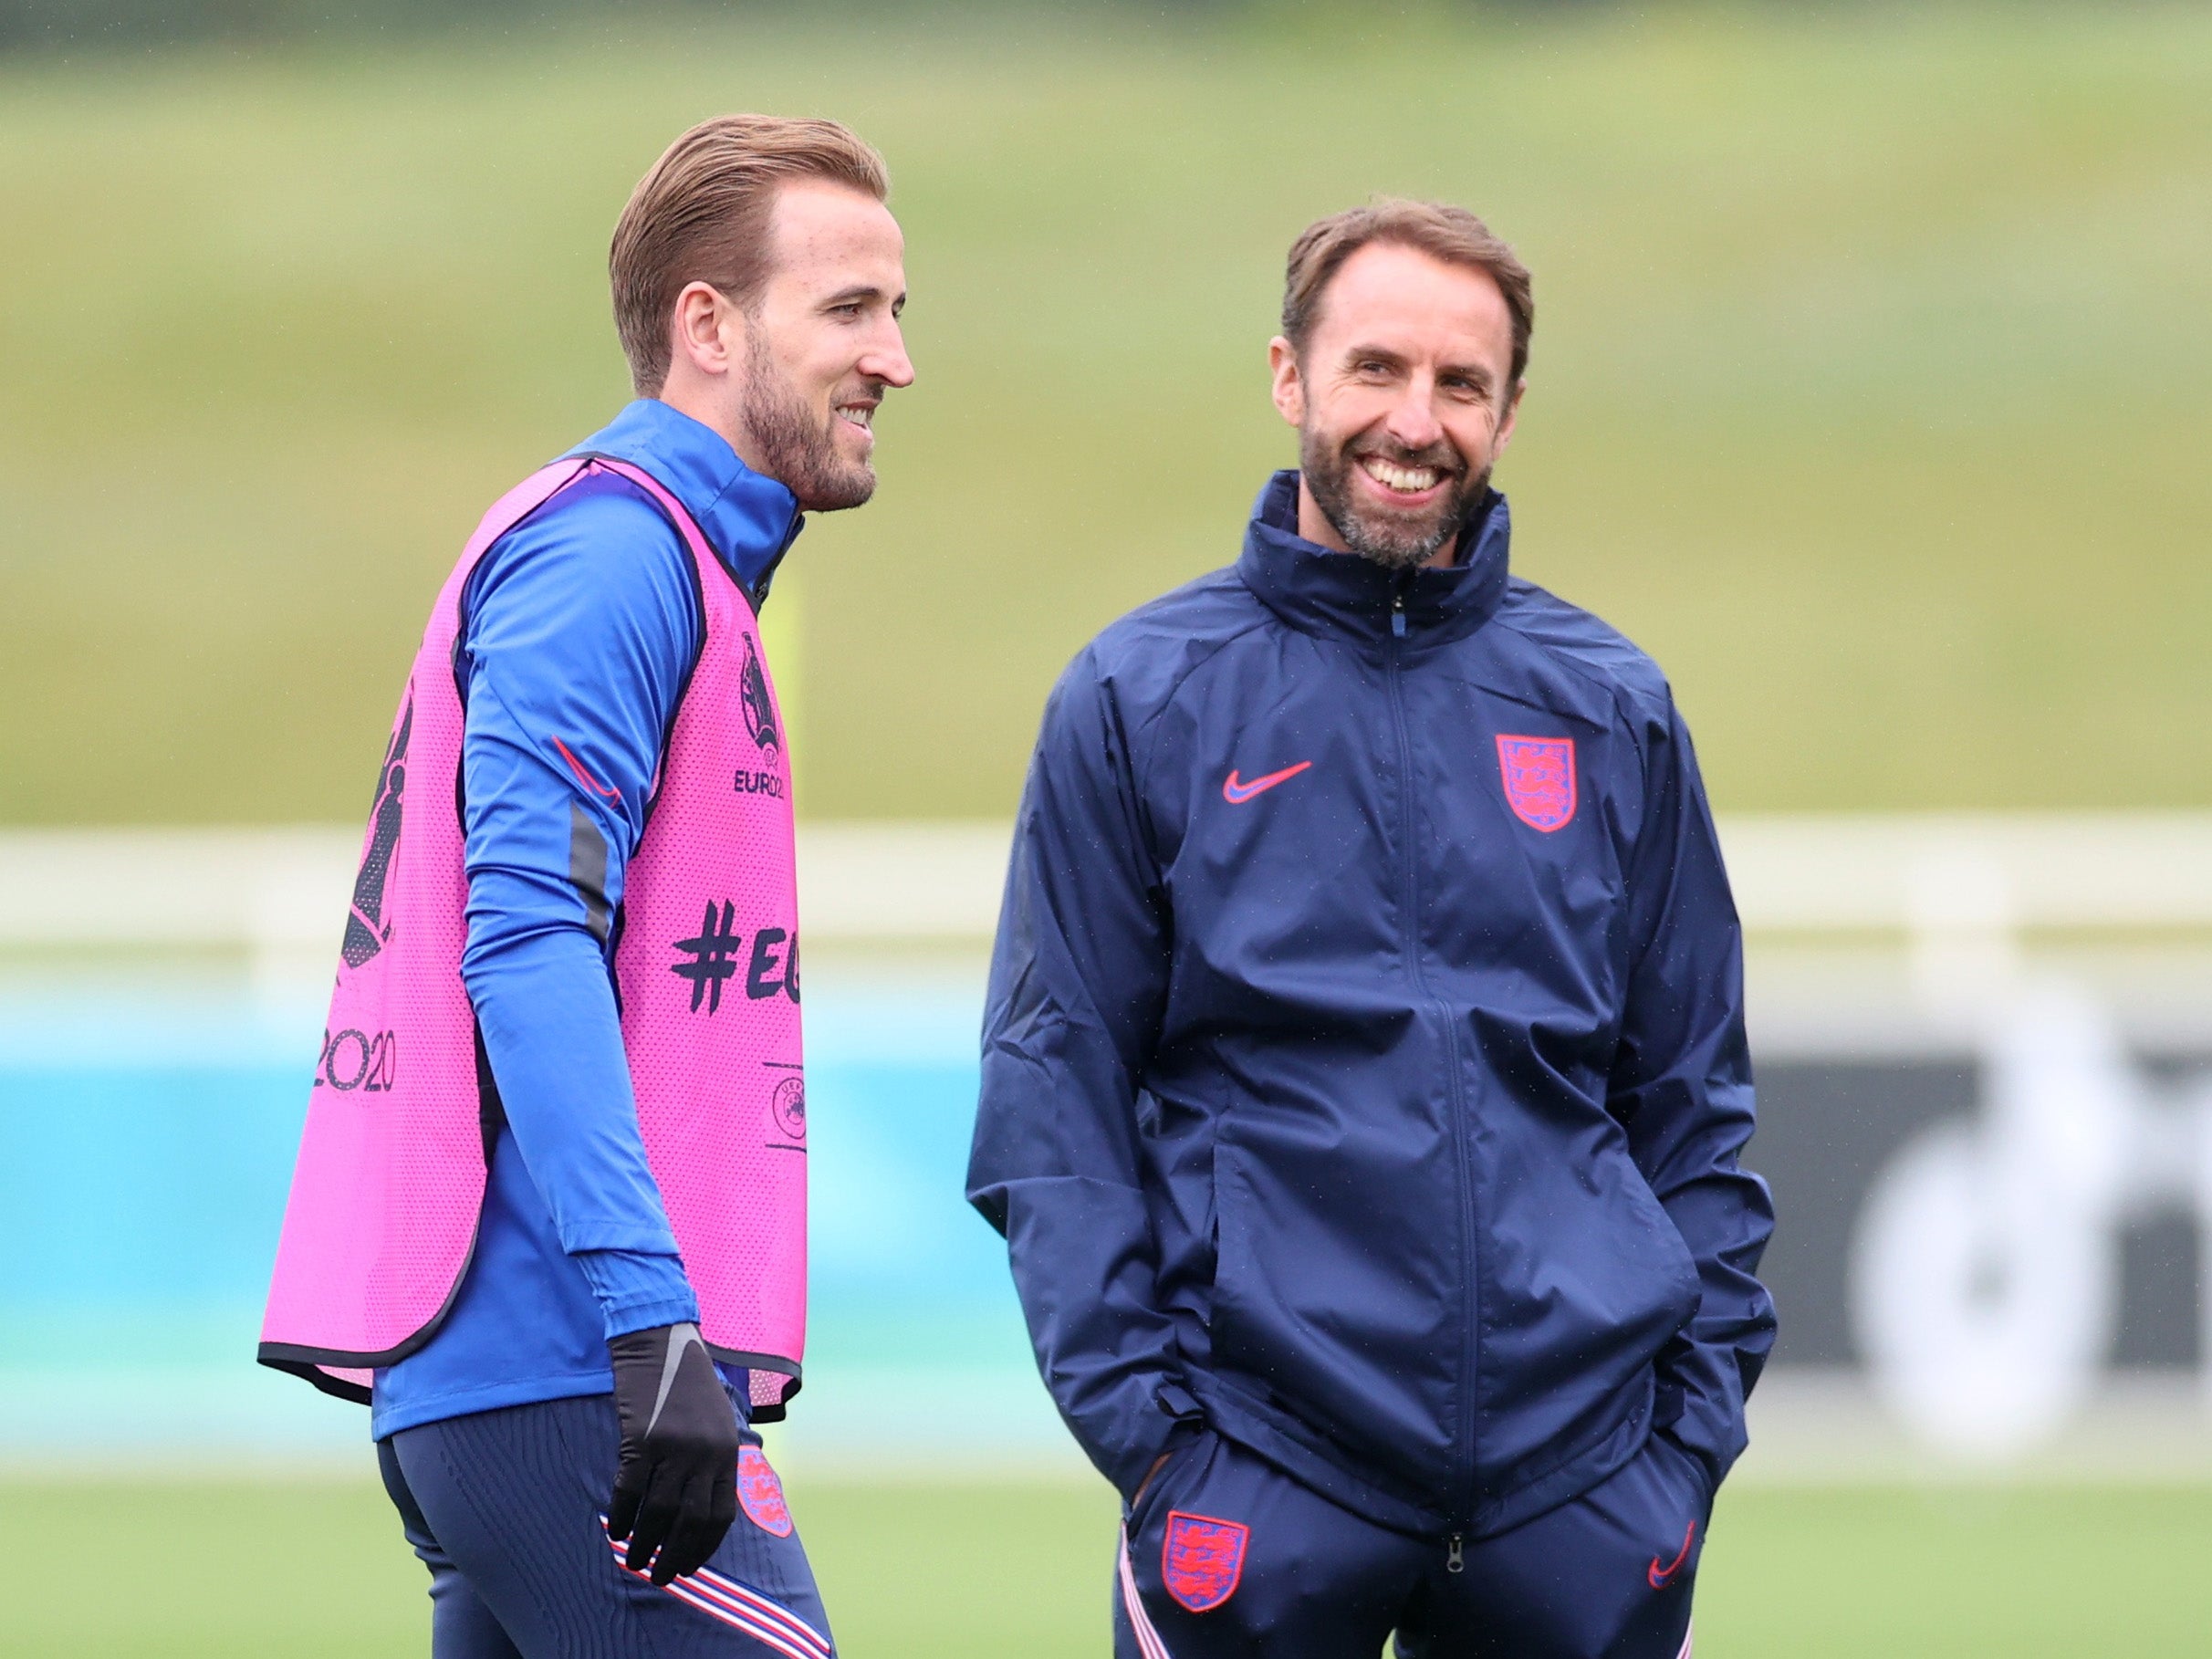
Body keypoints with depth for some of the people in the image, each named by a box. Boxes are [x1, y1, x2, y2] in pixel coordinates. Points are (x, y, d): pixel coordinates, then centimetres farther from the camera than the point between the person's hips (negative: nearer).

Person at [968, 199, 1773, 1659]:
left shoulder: (1612, 711, 11)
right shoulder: (1140, 703, 4)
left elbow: (1694, 1093, 14)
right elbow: (1054, 1093, 2)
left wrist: (1704, 1405, 5)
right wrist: (1133, 1407, -8)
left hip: (1582, 1480, 2)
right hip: (1267, 1470, -2)